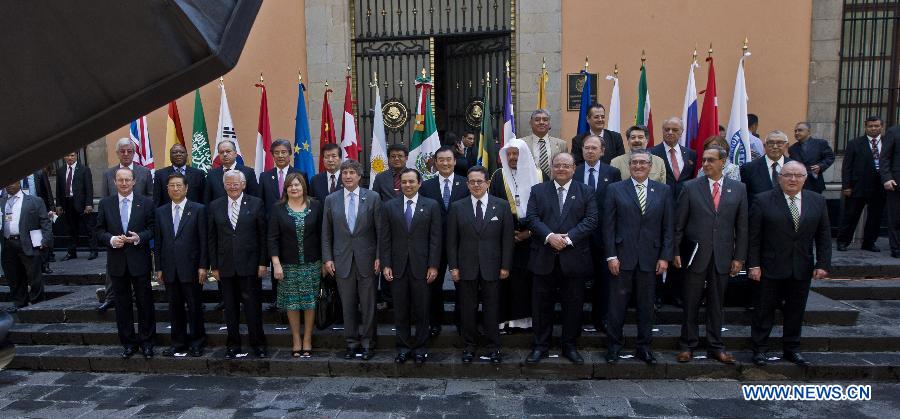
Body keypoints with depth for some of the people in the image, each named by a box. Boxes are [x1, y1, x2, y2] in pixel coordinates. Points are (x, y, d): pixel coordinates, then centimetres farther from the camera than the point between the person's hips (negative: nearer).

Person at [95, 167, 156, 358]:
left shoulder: (146, 202, 0)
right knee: (123, 304, 10)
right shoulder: (105, 203, 6)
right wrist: (111, 239, -13)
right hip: (117, 262, 2)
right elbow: (99, 230, 6)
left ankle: (146, 341, 17)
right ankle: (128, 342, 21)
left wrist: (139, 237, -18)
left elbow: (153, 228, 0)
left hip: (139, 260, -2)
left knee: (145, 302, 4)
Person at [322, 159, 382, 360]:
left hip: (367, 260, -1)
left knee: (368, 305, 5)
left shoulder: (373, 197, 0)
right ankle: (352, 342, 21)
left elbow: (380, 230, -1)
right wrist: (327, 258, 1)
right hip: (342, 260, 2)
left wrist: (379, 257, -5)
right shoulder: (331, 200, 6)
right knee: (348, 305, 8)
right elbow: (326, 233, 8)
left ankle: (367, 342, 19)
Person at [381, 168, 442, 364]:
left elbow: (435, 238, -1)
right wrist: (386, 265, -1)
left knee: (421, 310, 6)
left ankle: (420, 347, 20)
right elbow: (385, 238, 5)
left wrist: (433, 266, -6)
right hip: (398, 266, 2)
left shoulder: (432, 205, 2)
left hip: (421, 266, -1)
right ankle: (403, 347, 21)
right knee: (400, 310, 8)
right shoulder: (390, 206, 6)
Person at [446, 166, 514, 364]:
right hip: (466, 267, 1)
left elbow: (507, 238, 2)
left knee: (492, 309, 5)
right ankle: (469, 346, 21)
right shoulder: (457, 207, 3)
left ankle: (493, 347, 18)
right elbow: (451, 240, 3)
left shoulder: (502, 206, 2)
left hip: (492, 267, 0)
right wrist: (453, 266, -2)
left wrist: (505, 266, -2)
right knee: (467, 309, 7)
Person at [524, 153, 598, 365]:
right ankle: (540, 346, 19)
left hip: (574, 258, 0)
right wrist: (549, 236, -17)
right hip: (544, 258, 0)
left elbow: (591, 220, -3)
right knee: (542, 305, 7)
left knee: (573, 305, 7)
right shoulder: (538, 190, 9)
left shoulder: (585, 192, 7)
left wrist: (568, 237, -15)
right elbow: (532, 218, -2)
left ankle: (570, 346, 22)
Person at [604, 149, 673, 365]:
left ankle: (644, 347, 24)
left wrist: (665, 256, -1)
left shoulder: (663, 191, 7)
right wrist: (611, 255, -7)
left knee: (646, 305, 10)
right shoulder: (615, 189, 1)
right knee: (617, 304, 5)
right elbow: (609, 226, -1)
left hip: (650, 258, 2)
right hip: (622, 256, -1)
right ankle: (615, 345, 20)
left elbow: (668, 227, 6)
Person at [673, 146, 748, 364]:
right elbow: (679, 224, 0)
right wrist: (676, 252, -5)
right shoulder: (690, 187, -1)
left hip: (722, 256, 2)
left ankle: (715, 347, 24)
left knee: (716, 304, 11)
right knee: (691, 303, 6)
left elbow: (742, 226, 5)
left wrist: (739, 257, 1)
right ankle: (687, 345, 19)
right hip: (695, 255, -1)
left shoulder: (738, 189, 5)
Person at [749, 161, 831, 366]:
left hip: (802, 269, 3)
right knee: (765, 310, 6)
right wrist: (753, 264, -11)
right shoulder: (763, 200, -7)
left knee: (796, 311, 13)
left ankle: (792, 349, 28)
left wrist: (823, 264, 0)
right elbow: (754, 237, -7)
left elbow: (823, 236, 7)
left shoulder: (817, 201, 5)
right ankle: (759, 349, 17)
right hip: (771, 268, -3)